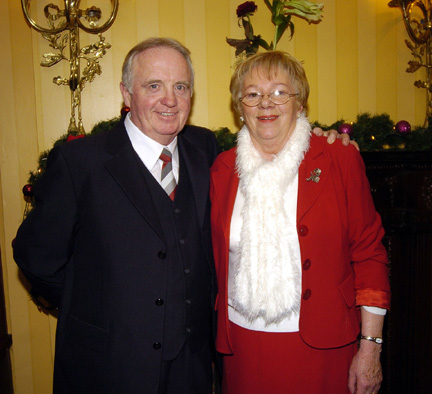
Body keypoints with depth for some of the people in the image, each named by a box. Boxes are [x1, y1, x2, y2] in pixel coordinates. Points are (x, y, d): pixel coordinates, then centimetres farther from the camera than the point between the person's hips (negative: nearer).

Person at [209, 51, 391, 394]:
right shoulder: (222, 169, 1)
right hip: (243, 347, 2)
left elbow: (369, 255, -5)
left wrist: (370, 348, -8)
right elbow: (217, 259, 8)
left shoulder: (341, 161, -6)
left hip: (322, 347, -2)